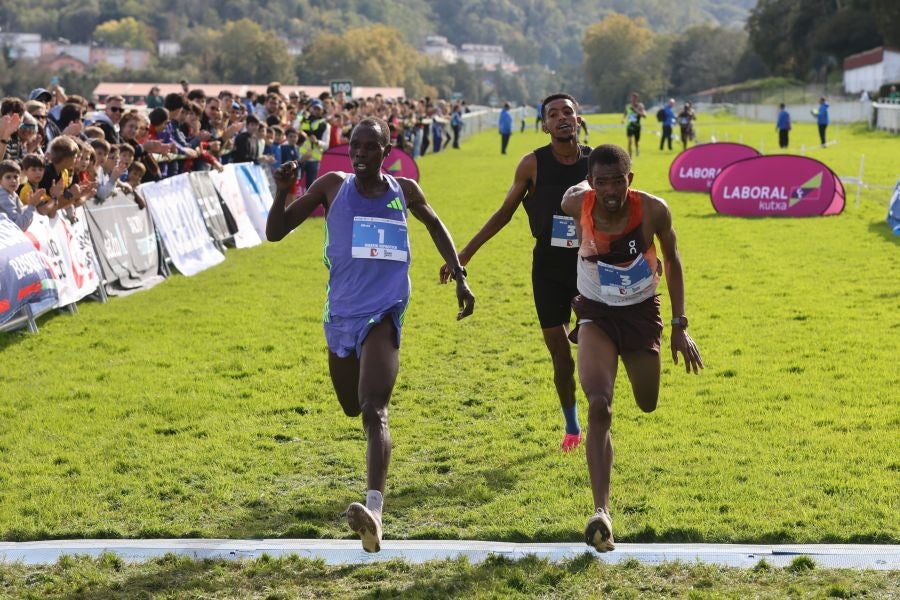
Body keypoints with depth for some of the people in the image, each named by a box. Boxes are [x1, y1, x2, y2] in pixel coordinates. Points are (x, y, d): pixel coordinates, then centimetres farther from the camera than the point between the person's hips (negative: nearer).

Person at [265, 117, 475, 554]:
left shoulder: (404, 191, 4)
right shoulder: (333, 186, 2)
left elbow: (434, 225, 25)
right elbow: (275, 233, 2)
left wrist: (460, 276, 18)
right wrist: (282, 192, -17)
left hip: (383, 313, -3)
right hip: (341, 314, 3)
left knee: (373, 411, -21)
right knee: (352, 408, 20)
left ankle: (374, 509, -36)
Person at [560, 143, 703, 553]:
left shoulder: (653, 211, -22)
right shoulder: (577, 204, -21)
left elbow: (672, 261, -5)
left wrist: (680, 326, -5)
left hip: (642, 311, 1)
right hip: (596, 313, -1)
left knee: (648, 405, 18)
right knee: (598, 406, -21)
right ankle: (601, 511, -24)